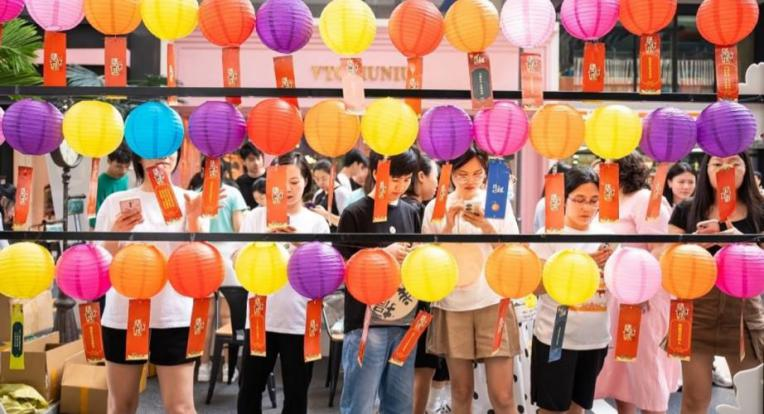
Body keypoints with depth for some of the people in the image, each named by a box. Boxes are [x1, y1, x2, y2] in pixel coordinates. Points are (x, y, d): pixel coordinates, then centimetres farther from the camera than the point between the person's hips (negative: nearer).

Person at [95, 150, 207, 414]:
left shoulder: (189, 200, 2)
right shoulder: (116, 202, 2)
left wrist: (194, 218, -17)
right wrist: (115, 235, -14)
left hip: (175, 318, -1)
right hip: (122, 317, 1)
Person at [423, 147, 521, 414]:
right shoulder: (435, 208, 5)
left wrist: (486, 227, -14)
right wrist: (448, 227, -11)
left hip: (493, 304, -1)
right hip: (451, 306, 1)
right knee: (461, 392, 10)